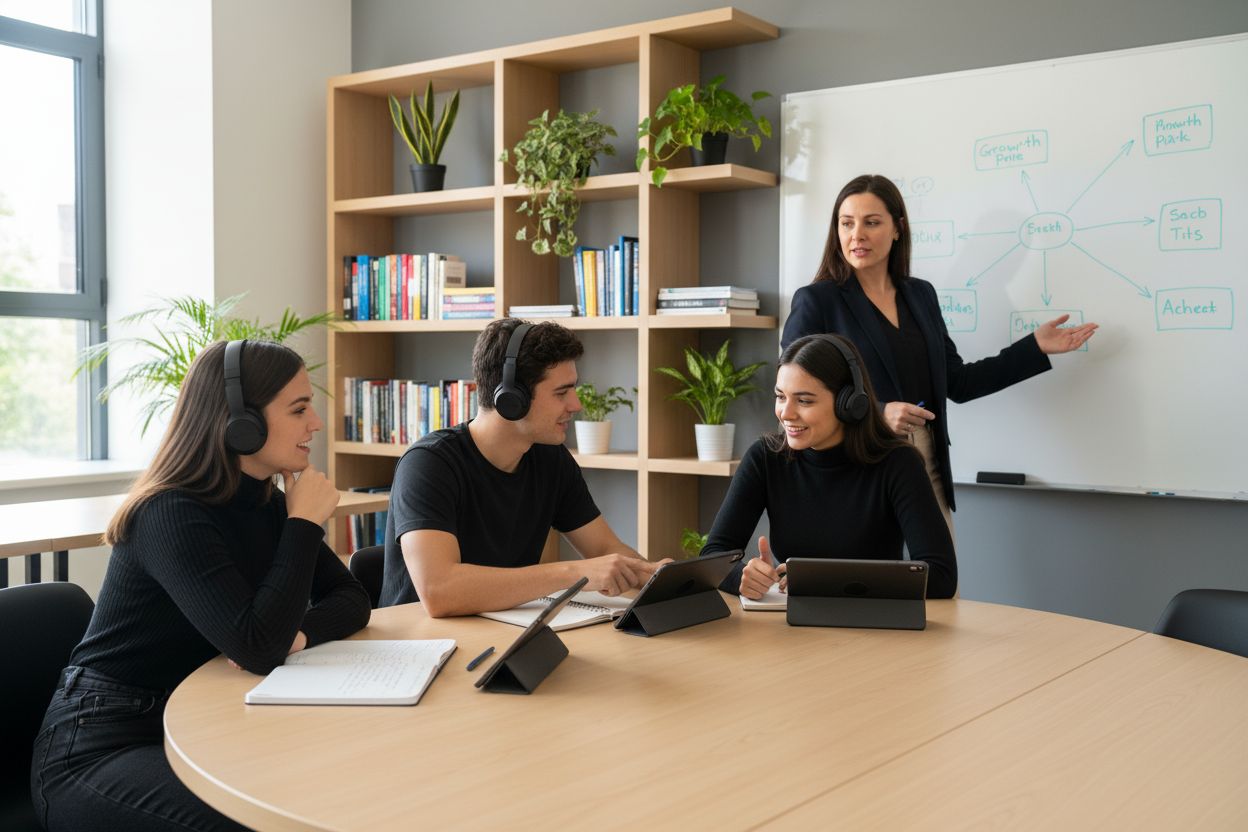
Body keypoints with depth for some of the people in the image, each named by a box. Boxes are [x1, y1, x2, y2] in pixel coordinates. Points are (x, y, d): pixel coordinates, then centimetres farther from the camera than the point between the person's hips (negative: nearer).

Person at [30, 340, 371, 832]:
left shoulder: (266, 506, 4)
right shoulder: (172, 515, -22)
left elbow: (351, 598, 5)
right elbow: (258, 649, -30)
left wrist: (299, 633, -17)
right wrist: (305, 523, -21)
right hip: (97, 749, -7)